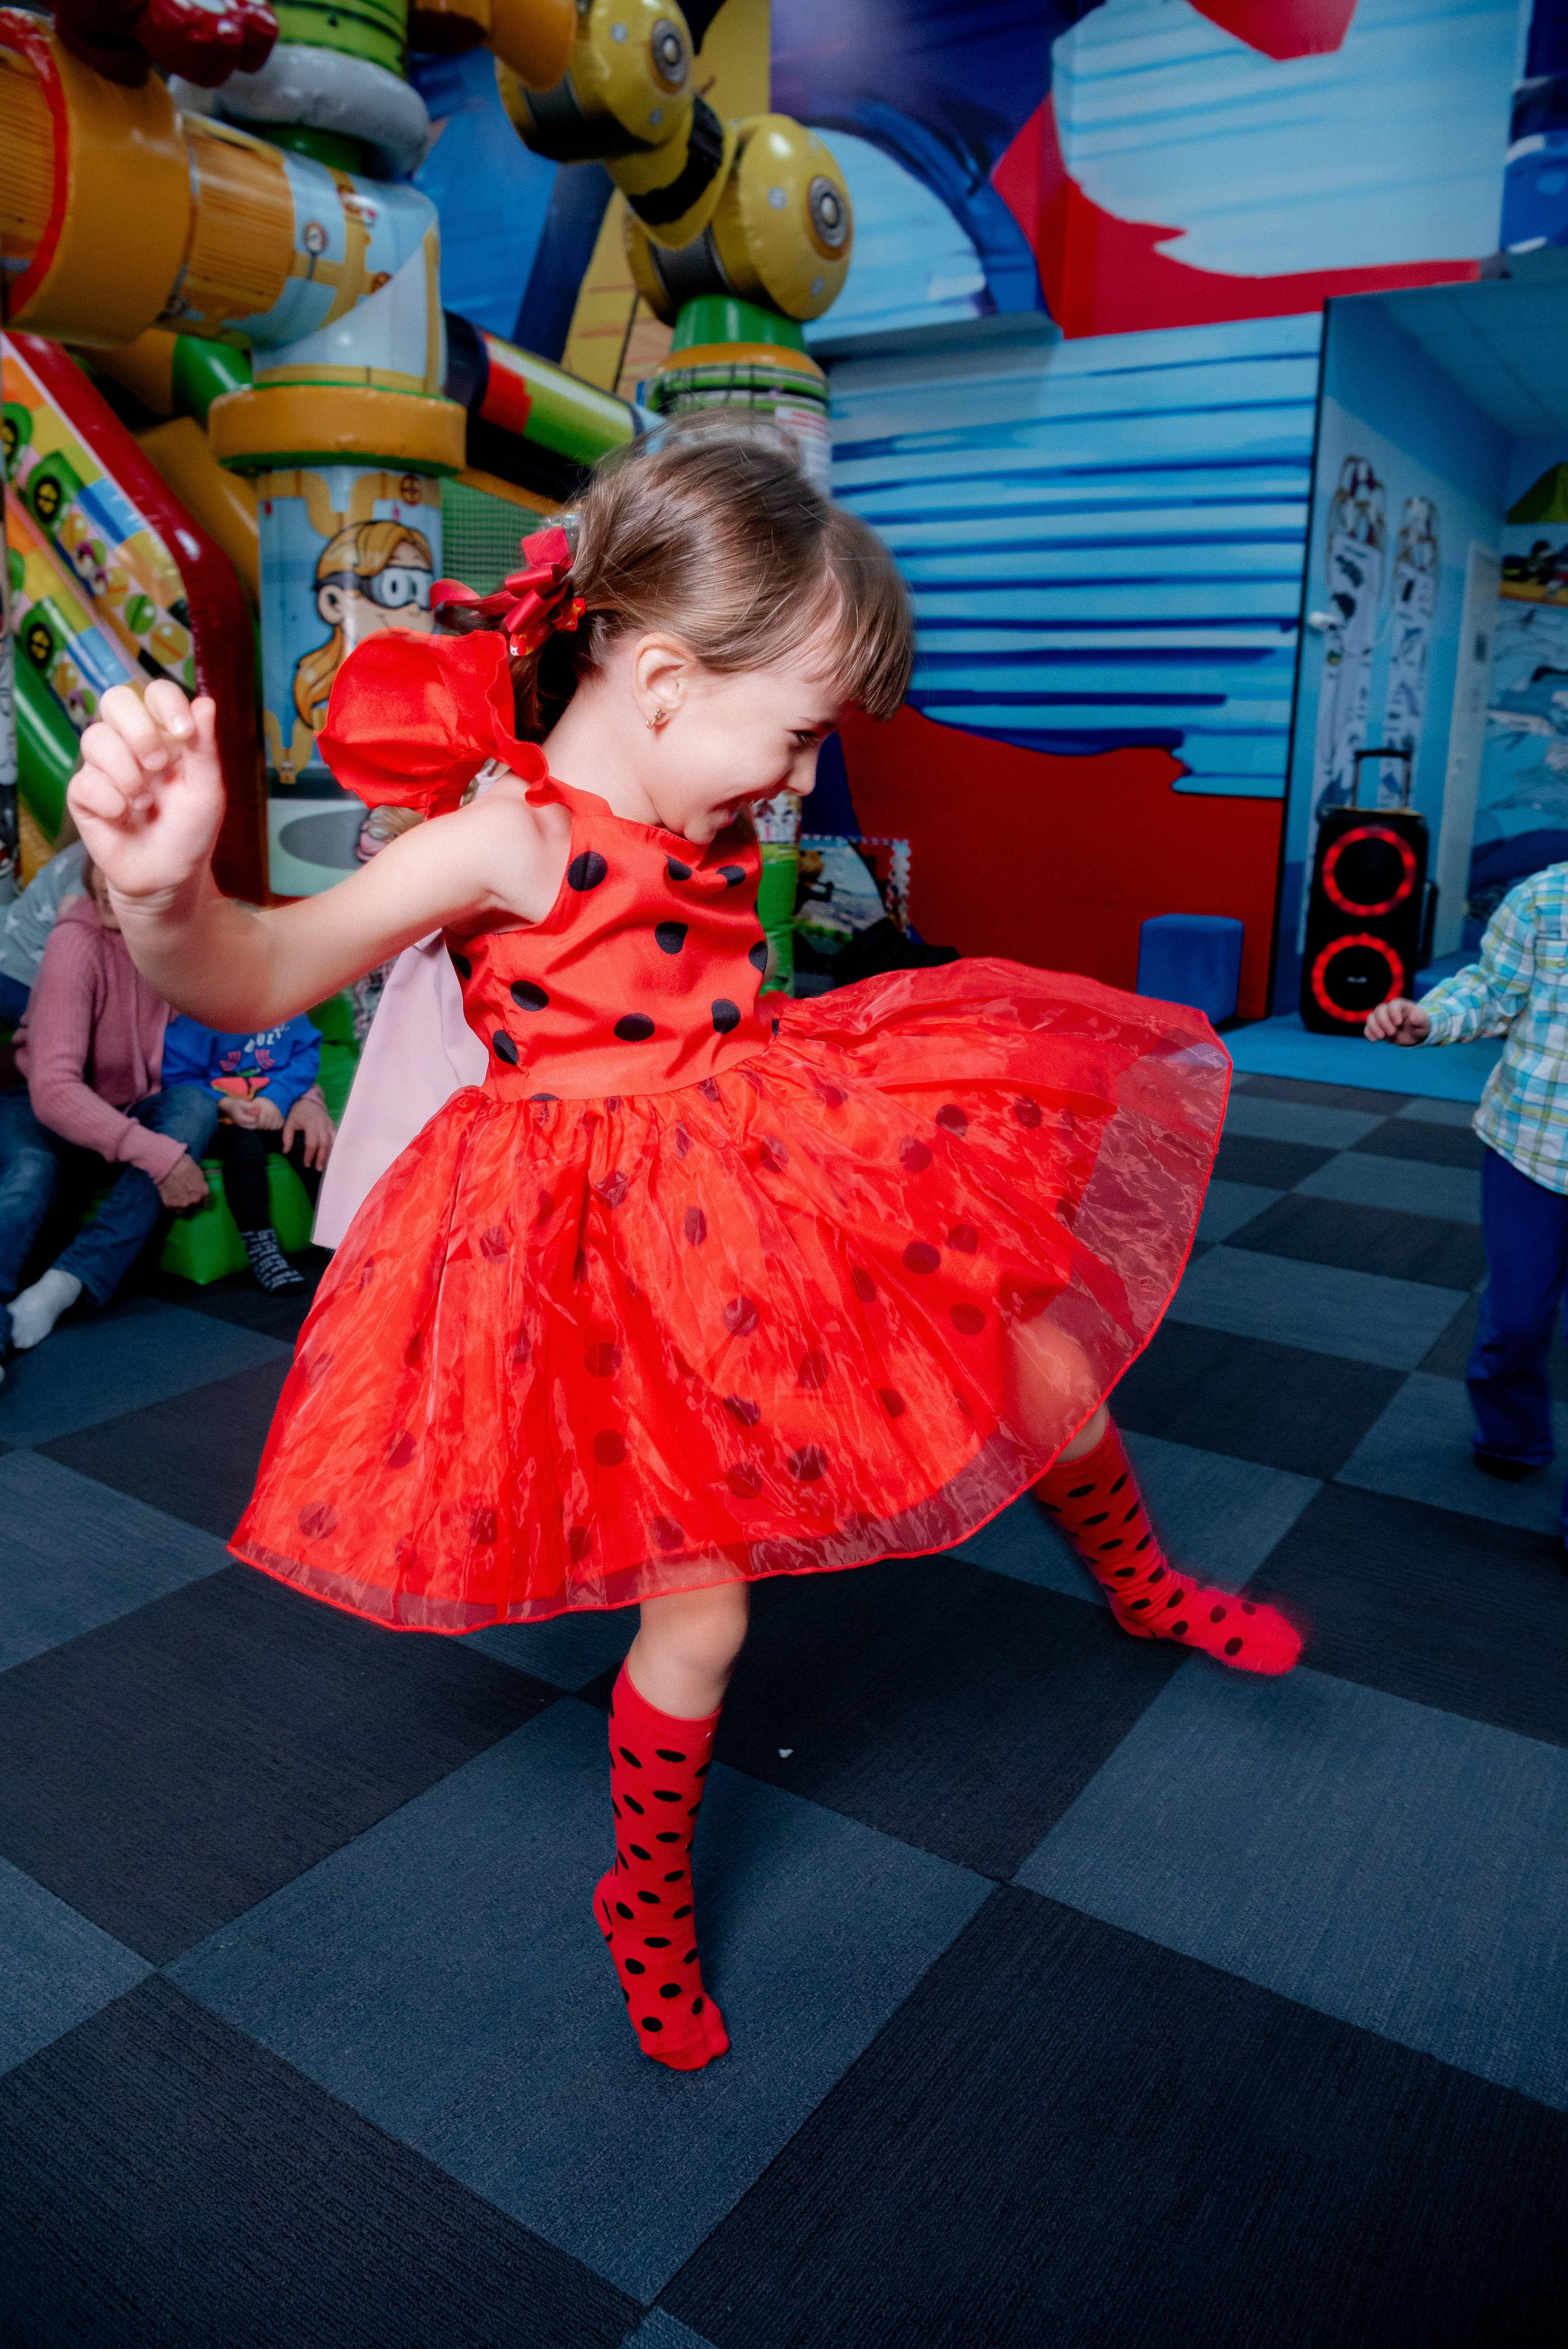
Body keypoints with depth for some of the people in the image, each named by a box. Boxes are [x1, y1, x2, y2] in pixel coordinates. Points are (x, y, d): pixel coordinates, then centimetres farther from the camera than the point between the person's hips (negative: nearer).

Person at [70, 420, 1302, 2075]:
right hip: (626, 1265, -7)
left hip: (781, 1183, 7)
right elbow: (259, 980, -33)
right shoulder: (502, 844, -20)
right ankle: (648, 1911, 34)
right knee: (696, 1615, 1)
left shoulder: (702, 823, 4)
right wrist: (163, 893, -50)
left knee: (1053, 1376, 12)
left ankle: (1147, 1597, 47)